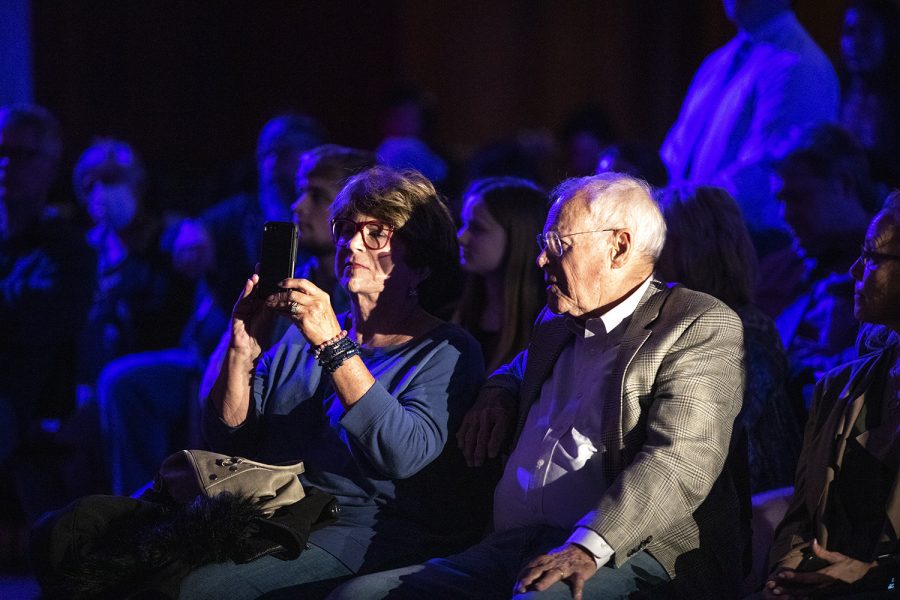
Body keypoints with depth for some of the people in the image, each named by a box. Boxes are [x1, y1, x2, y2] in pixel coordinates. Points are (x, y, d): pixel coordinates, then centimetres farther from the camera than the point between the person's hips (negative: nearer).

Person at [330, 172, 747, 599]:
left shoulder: (705, 327, 0)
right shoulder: (555, 323, 25)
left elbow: (681, 461, -15)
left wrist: (588, 547, -28)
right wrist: (496, 395, 23)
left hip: (619, 556, -7)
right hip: (509, 546, 8)